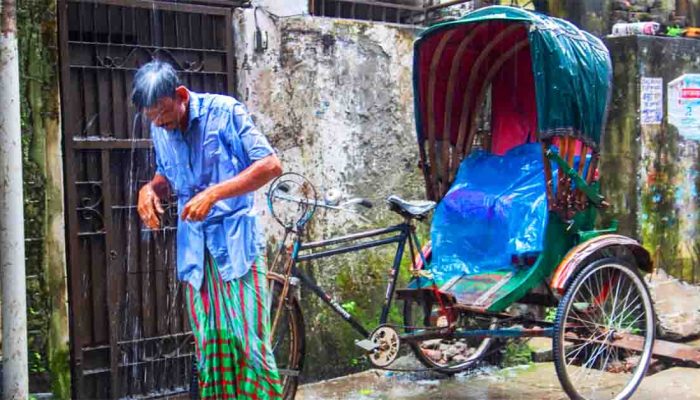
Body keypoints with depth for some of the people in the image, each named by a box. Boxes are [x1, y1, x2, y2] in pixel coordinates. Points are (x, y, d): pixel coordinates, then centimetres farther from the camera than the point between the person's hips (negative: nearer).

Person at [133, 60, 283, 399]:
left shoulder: (223, 111, -10)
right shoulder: (159, 130, 7)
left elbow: (271, 165, -13)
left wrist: (214, 194, -21)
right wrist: (150, 189, -2)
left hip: (235, 241, -5)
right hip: (195, 247, 5)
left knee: (248, 339, -6)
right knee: (209, 345, 6)